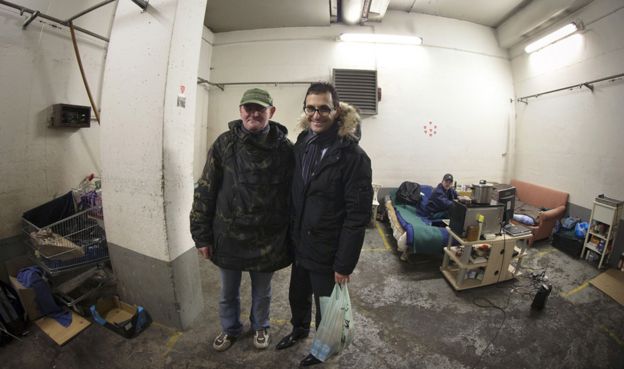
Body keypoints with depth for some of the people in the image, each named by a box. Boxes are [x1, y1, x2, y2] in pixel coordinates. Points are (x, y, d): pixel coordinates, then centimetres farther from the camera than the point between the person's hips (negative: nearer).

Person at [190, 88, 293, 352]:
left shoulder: (284, 148, -8)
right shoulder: (224, 144, -6)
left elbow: (293, 195, -3)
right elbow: (205, 191, -3)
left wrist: (290, 236, -1)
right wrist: (202, 235, -3)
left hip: (267, 239, -1)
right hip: (228, 236, 1)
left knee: (262, 292, 22)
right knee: (228, 292, 23)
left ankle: (260, 327, 51)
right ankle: (230, 328, 52)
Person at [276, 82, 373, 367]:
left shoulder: (353, 156, -19)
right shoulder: (301, 144, -1)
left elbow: (358, 216, -18)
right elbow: (293, 195, 6)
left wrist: (344, 263, -15)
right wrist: (290, 235, 8)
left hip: (327, 253, -5)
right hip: (299, 245, 5)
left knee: (326, 307, 18)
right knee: (297, 296, 26)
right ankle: (299, 329, 57)